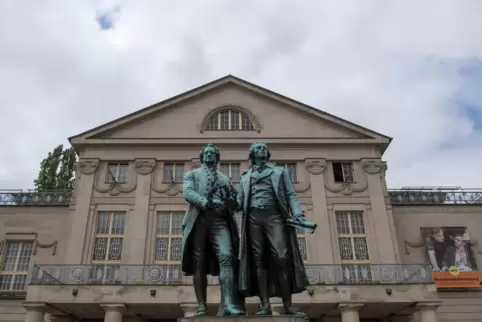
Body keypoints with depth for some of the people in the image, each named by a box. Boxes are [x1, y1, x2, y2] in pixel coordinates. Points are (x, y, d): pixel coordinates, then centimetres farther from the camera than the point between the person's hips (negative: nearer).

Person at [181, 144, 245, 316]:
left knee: (226, 257, -18)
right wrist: (206, 203, -20)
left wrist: (228, 203, -6)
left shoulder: (225, 179, 28)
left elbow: (235, 202, 20)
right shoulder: (192, 174, 19)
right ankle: (201, 306, 1)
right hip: (198, 220, -1)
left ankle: (228, 304, -25)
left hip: (220, 221, 1)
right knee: (199, 263, -3)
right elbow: (187, 192, -2)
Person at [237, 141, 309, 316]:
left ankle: (287, 305, -8)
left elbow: (291, 195, 10)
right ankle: (265, 305, -4)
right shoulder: (245, 177, 24)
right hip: (253, 217, 2)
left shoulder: (279, 172, 20)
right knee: (258, 260, -4)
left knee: (282, 258, -13)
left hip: (274, 215, -1)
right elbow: (240, 200, 18)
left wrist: (297, 214, -7)